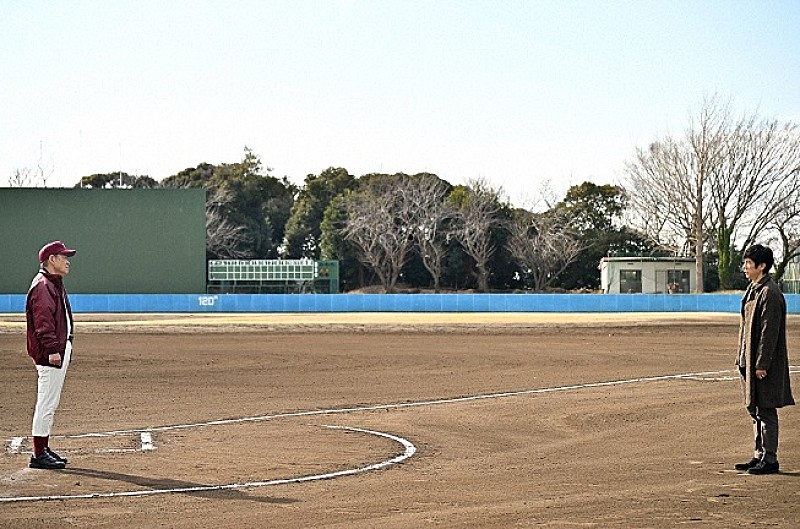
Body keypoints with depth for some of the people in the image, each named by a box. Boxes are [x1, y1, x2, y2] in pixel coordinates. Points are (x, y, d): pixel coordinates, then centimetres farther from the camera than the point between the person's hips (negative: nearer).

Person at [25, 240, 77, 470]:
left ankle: (44, 449, 21)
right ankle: (39, 455, -5)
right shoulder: (42, 286, -14)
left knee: (50, 403, 14)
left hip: (60, 350, 11)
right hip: (49, 354, -11)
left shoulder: (55, 284, 19)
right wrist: (52, 349, -26)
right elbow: (43, 321, -22)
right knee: (46, 403, -8)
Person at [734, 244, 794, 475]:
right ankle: (760, 455, 22)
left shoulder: (770, 293, -16)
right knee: (755, 409, 14)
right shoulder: (753, 289, 14)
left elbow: (769, 331, -19)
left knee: (765, 411, -4)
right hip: (751, 361, 10)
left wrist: (762, 364, -20)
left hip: (765, 363, -10)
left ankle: (770, 459, 2)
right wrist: (742, 358, 18)